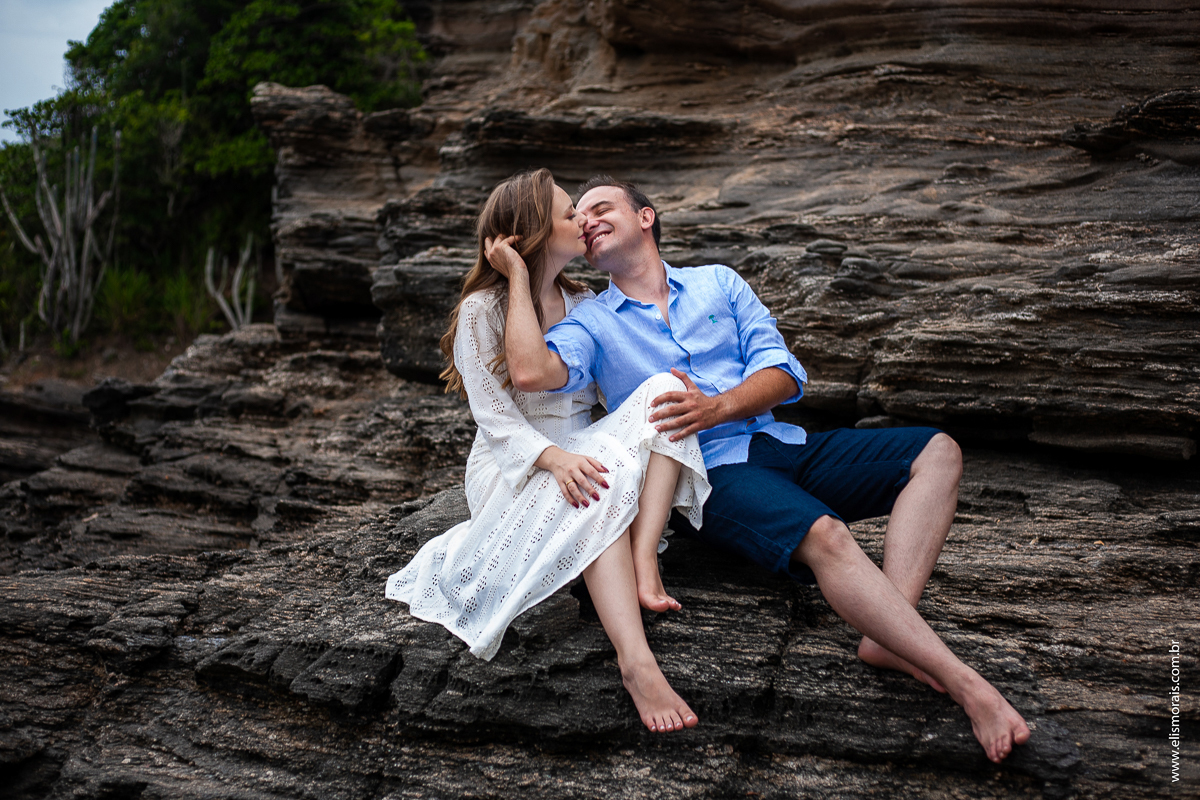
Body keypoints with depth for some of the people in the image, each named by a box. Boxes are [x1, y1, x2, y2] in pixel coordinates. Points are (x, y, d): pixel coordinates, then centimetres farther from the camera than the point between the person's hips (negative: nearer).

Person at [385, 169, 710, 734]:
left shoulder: (584, 305, 16)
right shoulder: (482, 311, -2)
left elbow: (616, 388, 10)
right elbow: (495, 416, -12)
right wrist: (554, 457, -32)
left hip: (581, 451, 5)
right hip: (512, 468, -5)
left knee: (665, 388, -22)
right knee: (602, 482, -39)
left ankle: (643, 563, -37)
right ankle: (636, 662, -53)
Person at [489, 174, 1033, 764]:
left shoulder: (718, 282, 18)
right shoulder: (591, 323, 9)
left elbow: (784, 372, 6)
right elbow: (532, 372, -15)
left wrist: (719, 407, -13)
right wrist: (518, 276, -6)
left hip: (778, 444, 6)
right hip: (709, 472, -5)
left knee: (937, 453, -11)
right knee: (826, 537, -34)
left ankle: (890, 638, -28)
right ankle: (967, 687, -37)